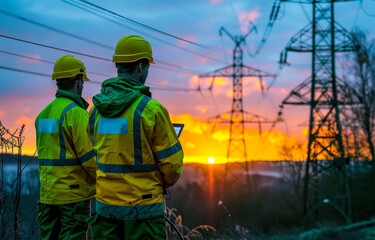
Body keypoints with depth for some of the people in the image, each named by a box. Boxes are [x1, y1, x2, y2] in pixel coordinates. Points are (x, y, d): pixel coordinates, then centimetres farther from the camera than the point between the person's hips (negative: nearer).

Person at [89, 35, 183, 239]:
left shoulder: (96, 109, 3)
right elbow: (171, 160, -9)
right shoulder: (151, 109, -15)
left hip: (105, 204, 6)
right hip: (143, 207, -5)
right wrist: (167, 181, 12)